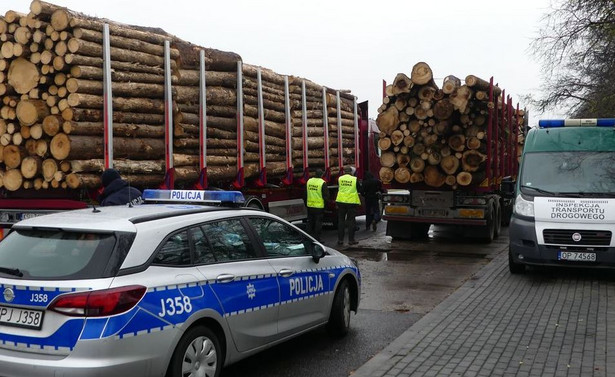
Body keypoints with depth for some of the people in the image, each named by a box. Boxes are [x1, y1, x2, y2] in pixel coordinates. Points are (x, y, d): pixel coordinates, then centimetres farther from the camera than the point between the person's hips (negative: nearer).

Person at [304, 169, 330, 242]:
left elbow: (305, 194, 11)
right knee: (318, 223, 2)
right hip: (319, 206, -5)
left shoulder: (309, 181, 4)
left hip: (310, 206, 5)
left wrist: (306, 204, 21)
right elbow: (326, 196, -11)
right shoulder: (322, 183, -13)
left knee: (310, 222, 14)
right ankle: (317, 239, 3)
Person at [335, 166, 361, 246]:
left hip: (341, 202, 2)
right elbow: (359, 190, 4)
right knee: (351, 221, 5)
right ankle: (351, 240, 6)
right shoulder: (355, 179, -6)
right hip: (352, 202, -2)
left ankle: (340, 239, 9)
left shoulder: (339, 179, -1)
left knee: (341, 221, 9)